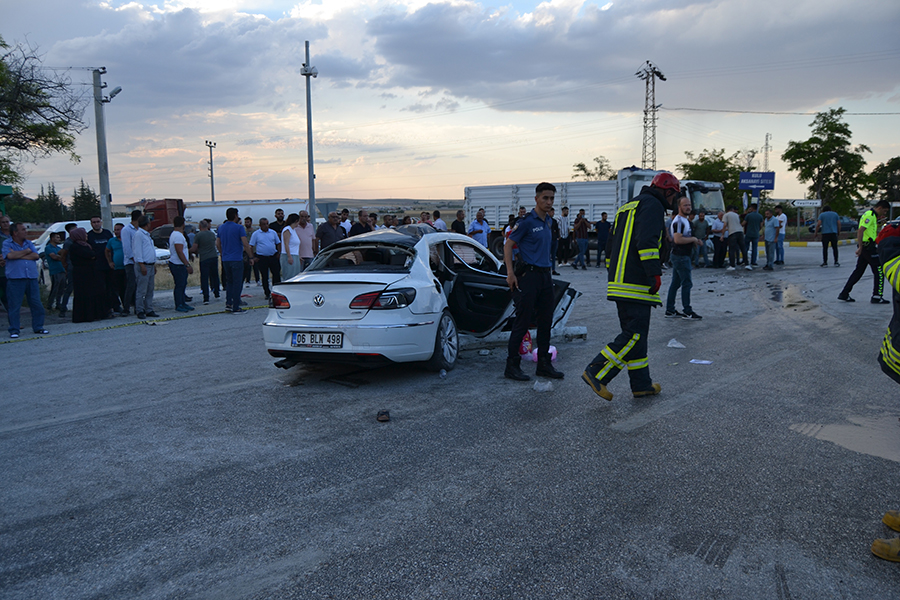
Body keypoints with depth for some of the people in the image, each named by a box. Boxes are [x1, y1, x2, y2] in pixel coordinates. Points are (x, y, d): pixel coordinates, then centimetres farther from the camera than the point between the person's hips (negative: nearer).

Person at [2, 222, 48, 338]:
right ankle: (14, 330, 8)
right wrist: (26, 251, -4)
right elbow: (9, 255, -16)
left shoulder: (29, 243, 14)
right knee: (14, 306, 0)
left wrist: (18, 255, -7)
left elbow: (36, 256, -1)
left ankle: (38, 327, 17)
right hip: (15, 279, -4)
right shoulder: (7, 243, 3)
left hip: (32, 278, 4)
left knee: (37, 304, 6)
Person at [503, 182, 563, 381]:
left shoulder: (548, 221, 14)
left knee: (545, 322, 11)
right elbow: (508, 245, -10)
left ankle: (544, 364, 21)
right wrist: (510, 272, -18)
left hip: (545, 275, 8)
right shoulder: (527, 221, -10)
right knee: (522, 322, -5)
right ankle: (512, 366, 3)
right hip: (528, 274, -8)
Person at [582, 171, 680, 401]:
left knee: (634, 333, 12)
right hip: (636, 285, -10)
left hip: (619, 284, 10)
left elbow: (611, 246, 25)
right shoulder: (652, 205, -4)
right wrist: (655, 273, -21)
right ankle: (596, 373, -11)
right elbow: (647, 241, -20)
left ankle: (642, 384, 17)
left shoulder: (627, 207, 25)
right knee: (635, 334, -9)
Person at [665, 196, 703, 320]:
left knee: (675, 283, 11)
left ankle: (670, 310, 16)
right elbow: (677, 239, -27)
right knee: (687, 283, -7)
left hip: (682, 256, 10)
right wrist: (693, 239, -14)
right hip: (681, 257, -10)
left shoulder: (686, 220, 18)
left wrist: (695, 241, 10)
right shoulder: (678, 221, -16)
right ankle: (687, 312, -3)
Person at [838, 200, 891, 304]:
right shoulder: (869, 215, -14)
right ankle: (877, 297, 1)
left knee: (858, 271, 11)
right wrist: (860, 247, -27)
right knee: (879, 271, -3)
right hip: (868, 247, -10)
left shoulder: (872, 215, 19)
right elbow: (860, 231, -24)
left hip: (865, 247, 10)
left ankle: (844, 294, 11)